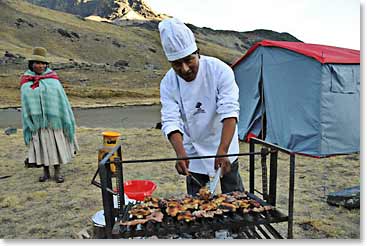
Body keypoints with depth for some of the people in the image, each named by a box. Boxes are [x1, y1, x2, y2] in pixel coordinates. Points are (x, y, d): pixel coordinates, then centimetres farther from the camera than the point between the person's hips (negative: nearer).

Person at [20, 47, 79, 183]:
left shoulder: (52, 78, 1)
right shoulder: (26, 82, 4)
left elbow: (62, 99, 1)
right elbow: (25, 105, 6)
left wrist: (66, 119, -1)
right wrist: (28, 123, 3)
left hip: (53, 118, -1)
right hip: (37, 121, 1)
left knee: (56, 144, 4)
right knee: (41, 145, 7)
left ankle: (58, 171, 14)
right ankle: (46, 171, 20)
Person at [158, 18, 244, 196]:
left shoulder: (219, 70, -22)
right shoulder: (168, 83, -14)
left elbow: (229, 111, -29)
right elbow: (170, 121, -20)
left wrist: (222, 151, -41)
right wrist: (180, 153, -38)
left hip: (224, 145, -1)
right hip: (194, 152, 2)